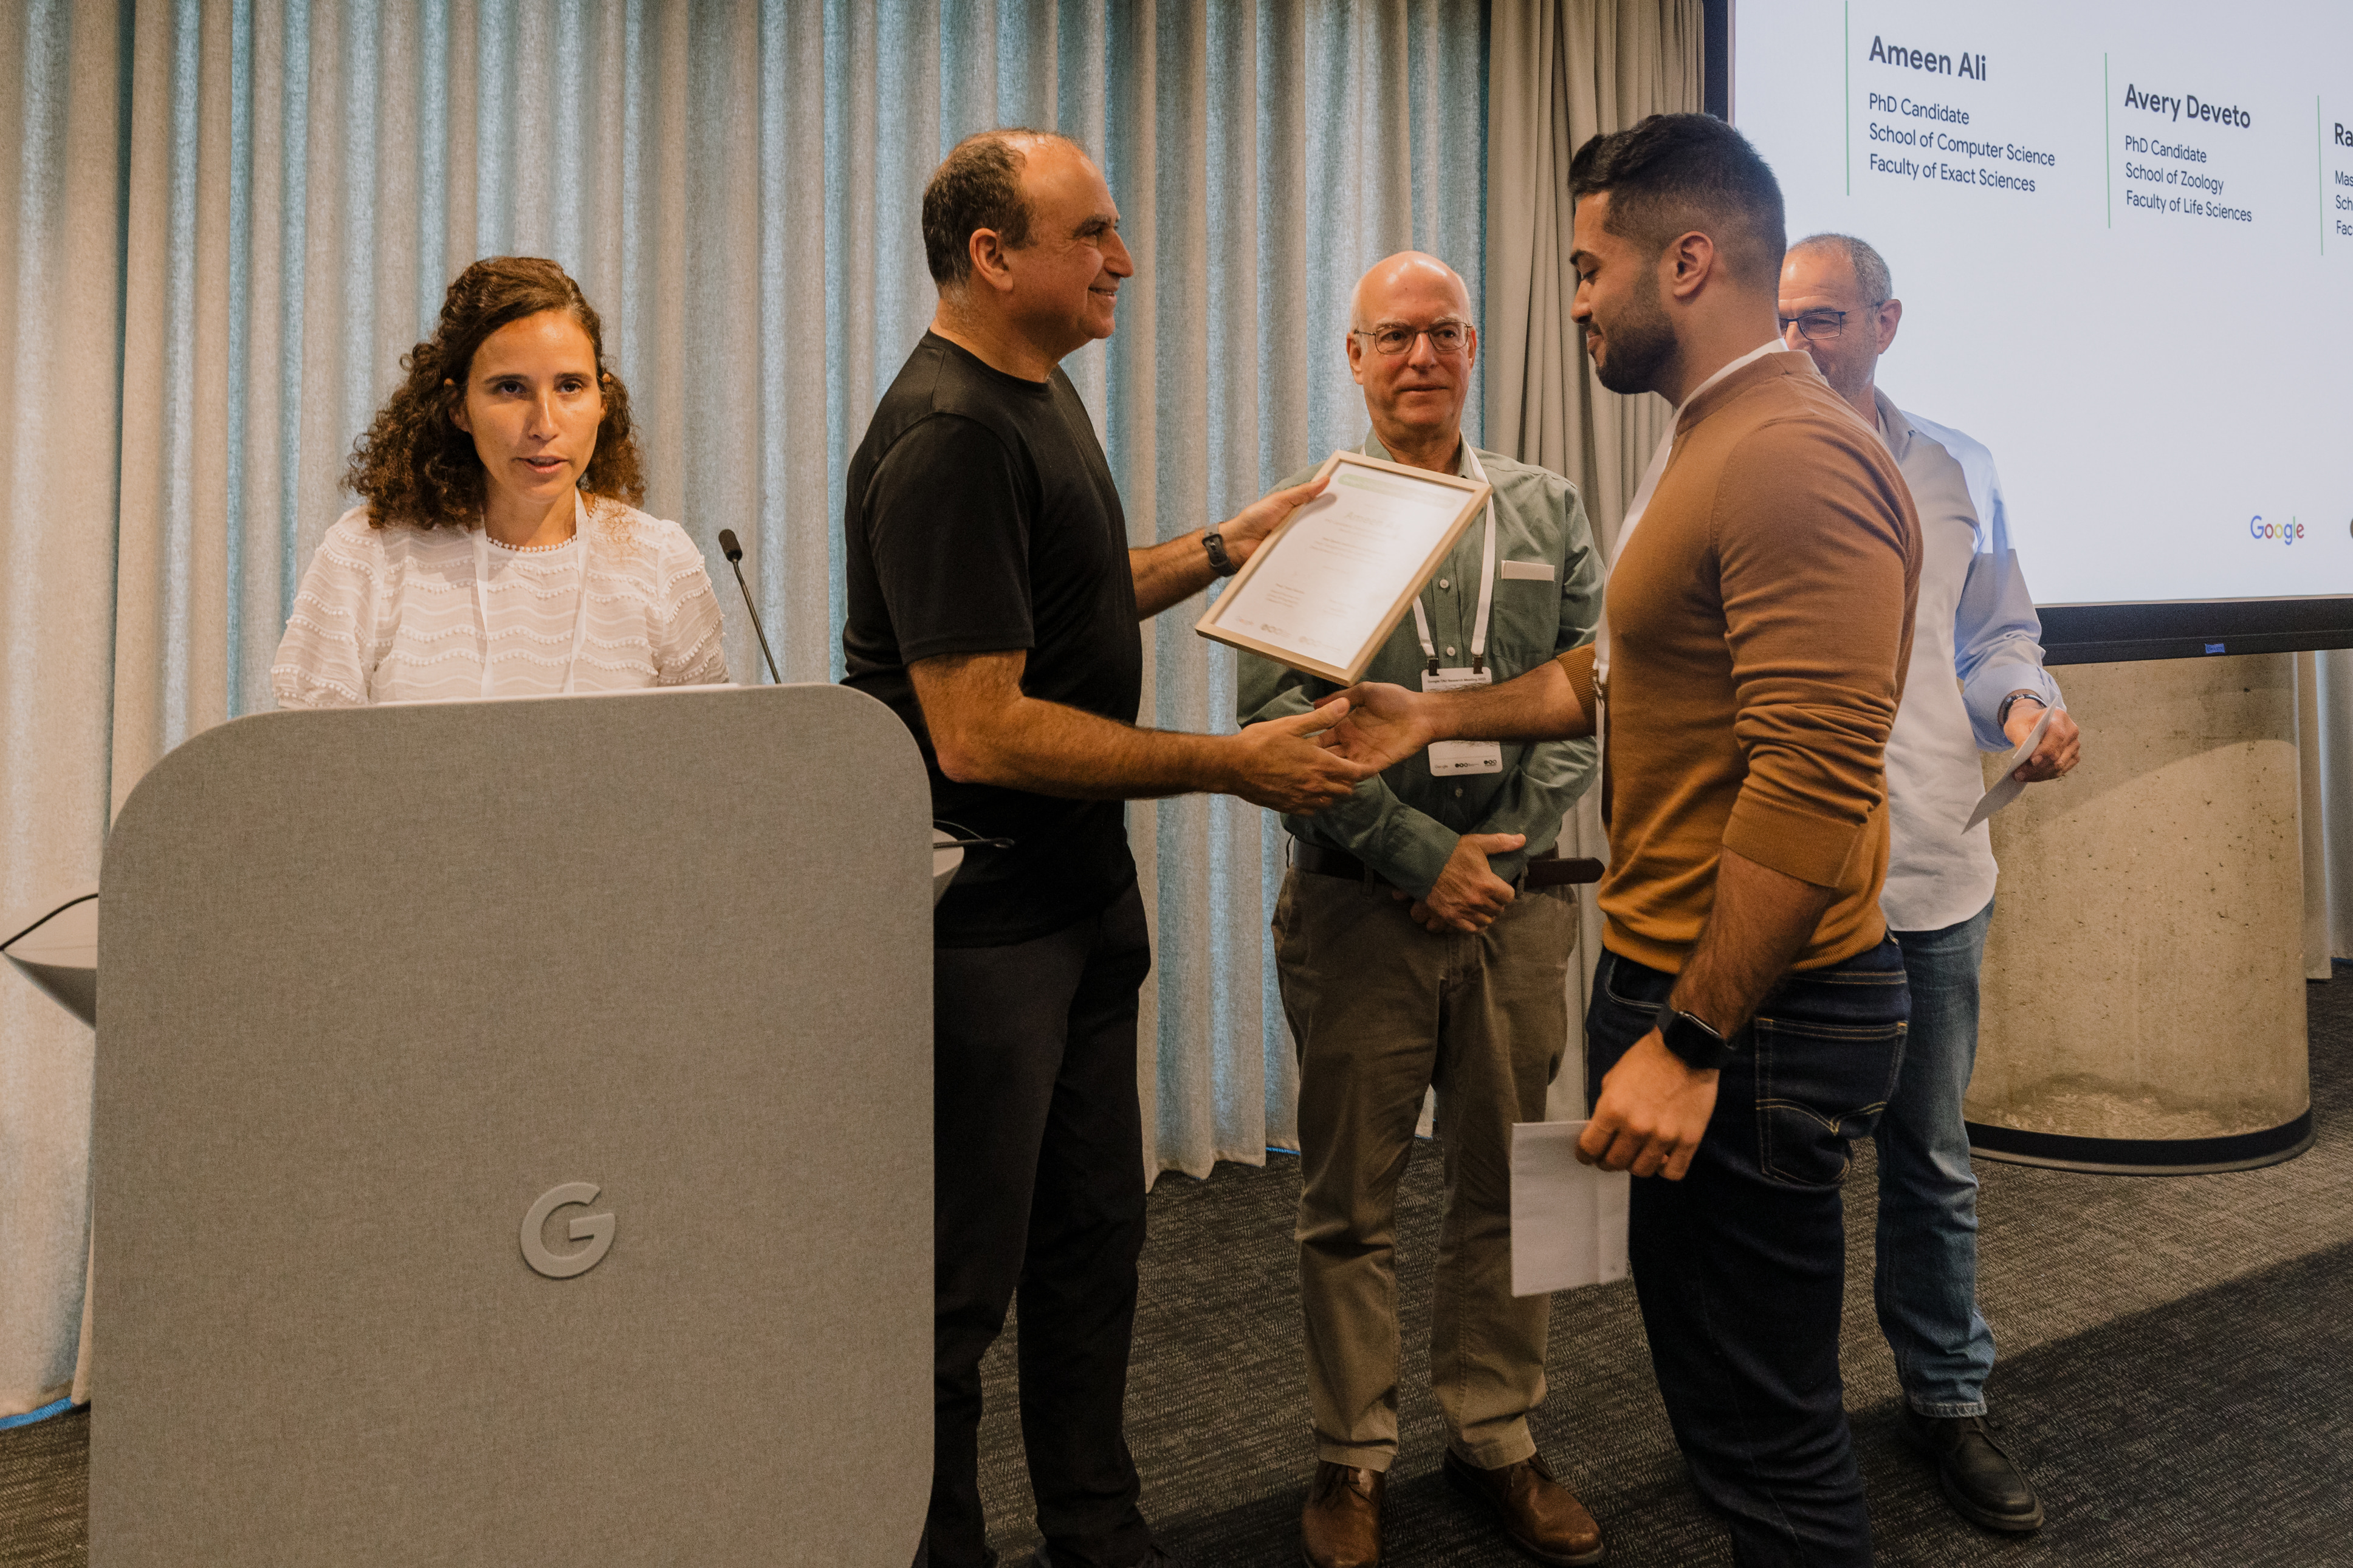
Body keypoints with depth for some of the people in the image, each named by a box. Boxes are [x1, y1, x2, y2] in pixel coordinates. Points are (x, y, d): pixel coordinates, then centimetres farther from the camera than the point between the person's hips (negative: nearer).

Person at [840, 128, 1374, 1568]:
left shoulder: (1042, 388, 12)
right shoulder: (949, 437, -21)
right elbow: (980, 733, -27)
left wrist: (1225, 547, 13)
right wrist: (1231, 765, -21)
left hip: (1082, 892, 10)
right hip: (978, 920, -10)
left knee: (1093, 1234, 20)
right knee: (959, 1280, 5)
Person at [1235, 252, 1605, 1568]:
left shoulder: (1548, 509, 11)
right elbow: (1278, 715, -8)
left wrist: (1511, 840, -6)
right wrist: (1420, 853, -12)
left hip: (1519, 899, 3)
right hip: (1362, 905, -2)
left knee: (1510, 1183, 11)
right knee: (1353, 1195, 6)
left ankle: (1498, 1435, 28)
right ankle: (1355, 1456, 22)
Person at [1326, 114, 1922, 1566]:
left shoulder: (1796, 455, -19)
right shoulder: (1708, 446, 16)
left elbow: (1813, 783, -26)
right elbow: (1618, 673, 24)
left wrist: (1690, 1041, -24)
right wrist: (1435, 716, 19)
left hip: (1750, 1018, -10)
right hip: (1675, 983, 10)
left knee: (1762, 1425, 4)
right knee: (1718, 1379, 22)